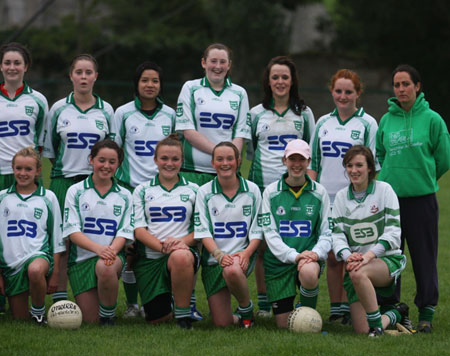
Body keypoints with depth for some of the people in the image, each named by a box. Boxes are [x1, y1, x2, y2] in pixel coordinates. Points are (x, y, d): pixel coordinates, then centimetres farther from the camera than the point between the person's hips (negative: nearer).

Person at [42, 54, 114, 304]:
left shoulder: (106, 111, 7)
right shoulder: (58, 109, 5)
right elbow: (49, 149, 11)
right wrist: (66, 167, 7)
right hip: (64, 180, 0)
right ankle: (59, 298, -2)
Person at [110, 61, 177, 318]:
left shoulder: (169, 114, 9)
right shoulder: (123, 113, 3)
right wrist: (117, 177, -1)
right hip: (132, 187, -1)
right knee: (130, 247, -4)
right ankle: (132, 303, 5)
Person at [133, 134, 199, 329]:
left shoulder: (193, 190, 12)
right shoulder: (142, 191, 11)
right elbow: (138, 230, 1)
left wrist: (182, 241, -15)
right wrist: (162, 246, -16)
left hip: (184, 252, -1)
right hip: (149, 258, 1)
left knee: (181, 258, -41)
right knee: (157, 318, -8)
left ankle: (183, 315, -21)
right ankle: (166, 302, 31)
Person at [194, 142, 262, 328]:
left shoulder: (252, 190, 5)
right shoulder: (204, 192, 4)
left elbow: (257, 230, 4)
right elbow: (203, 231, -2)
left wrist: (247, 252, -15)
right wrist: (219, 254, -19)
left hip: (242, 254, -1)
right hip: (213, 258, 1)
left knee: (232, 270, -40)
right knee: (221, 323, -8)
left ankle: (246, 307, -11)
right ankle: (239, 318, 29)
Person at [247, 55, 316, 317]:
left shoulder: (304, 113, 10)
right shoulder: (257, 113, 11)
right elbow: (248, 150, 18)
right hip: (263, 183, 0)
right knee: (262, 245, -2)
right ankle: (263, 303, 5)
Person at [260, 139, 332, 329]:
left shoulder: (319, 193, 5)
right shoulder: (271, 192, 2)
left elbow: (326, 232, 6)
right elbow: (269, 232, -4)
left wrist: (317, 252, -16)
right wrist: (293, 255, -19)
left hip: (309, 257, 0)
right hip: (278, 261, 0)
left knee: (309, 273, -39)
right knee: (283, 325, -3)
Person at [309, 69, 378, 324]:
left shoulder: (367, 124, 1)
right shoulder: (323, 123, 13)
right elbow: (313, 163, 17)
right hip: (326, 198, 4)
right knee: (331, 256, 5)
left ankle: (349, 308, 1)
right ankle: (335, 310, 11)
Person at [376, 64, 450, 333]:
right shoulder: (387, 120, 8)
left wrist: (423, 178, 8)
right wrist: (394, 176, 8)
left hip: (422, 197, -3)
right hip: (390, 197, 3)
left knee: (424, 256, 0)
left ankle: (426, 313, 8)